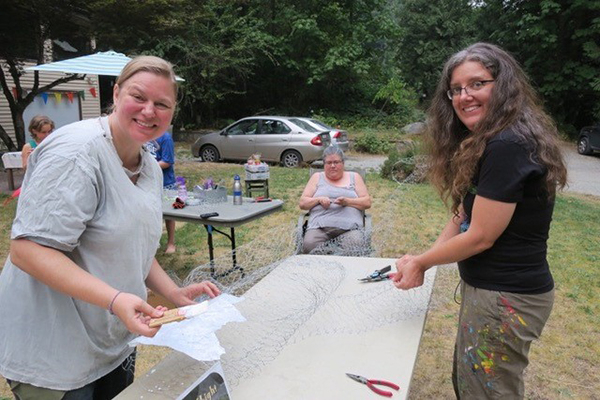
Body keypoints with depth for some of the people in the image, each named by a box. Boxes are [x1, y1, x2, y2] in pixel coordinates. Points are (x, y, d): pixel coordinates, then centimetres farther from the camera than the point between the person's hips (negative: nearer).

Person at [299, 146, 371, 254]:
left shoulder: (354, 177, 19)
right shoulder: (317, 177, 19)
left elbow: (367, 202, 11)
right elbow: (302, 203, 15)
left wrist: (347, 201, -6)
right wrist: (318, 199, -5)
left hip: (349, 227, 0)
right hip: (319, 226, 1)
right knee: (309, 245, -31)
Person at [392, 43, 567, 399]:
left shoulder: (508, 146, -23)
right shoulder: (482, 144, 9)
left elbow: (480, 236, -22)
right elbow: (462, 217, 8)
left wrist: (421, 262, -7)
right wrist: (421, 263, -4)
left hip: (507, 298, -10)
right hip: (485, 287, 10)